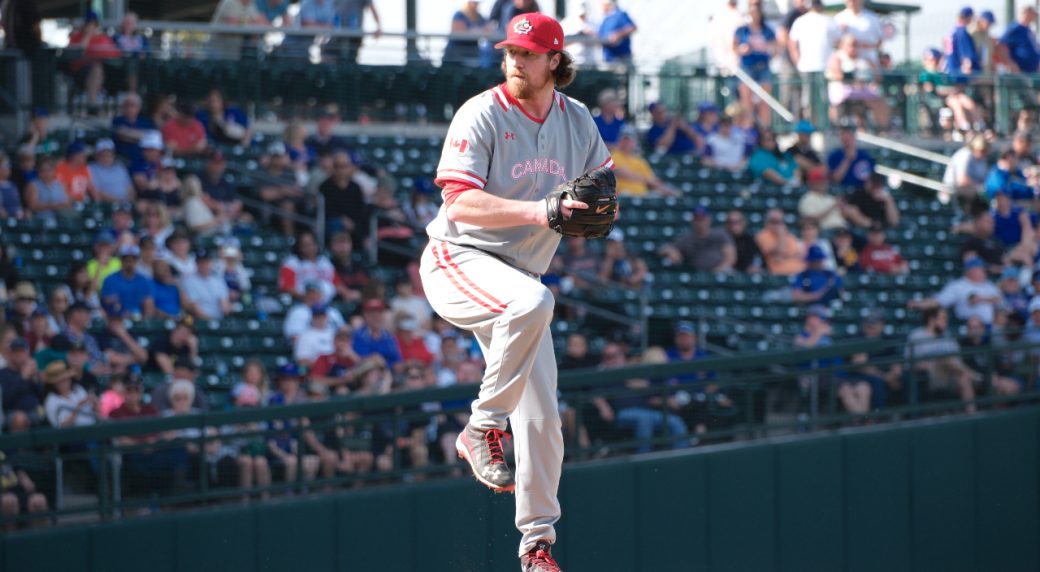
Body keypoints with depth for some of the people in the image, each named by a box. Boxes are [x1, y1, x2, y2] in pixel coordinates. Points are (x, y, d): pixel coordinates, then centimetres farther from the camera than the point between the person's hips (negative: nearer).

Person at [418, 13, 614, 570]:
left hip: (517, 276, 6)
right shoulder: (481, 115, -13)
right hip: (457, 260, -6)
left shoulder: (578, 121, 5)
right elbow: (462, 203, -21)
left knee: (541, 415, 2)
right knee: (532, 301, -39)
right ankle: (483, 428, -22)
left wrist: (598, 209, -12)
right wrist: (535, 212, -34)